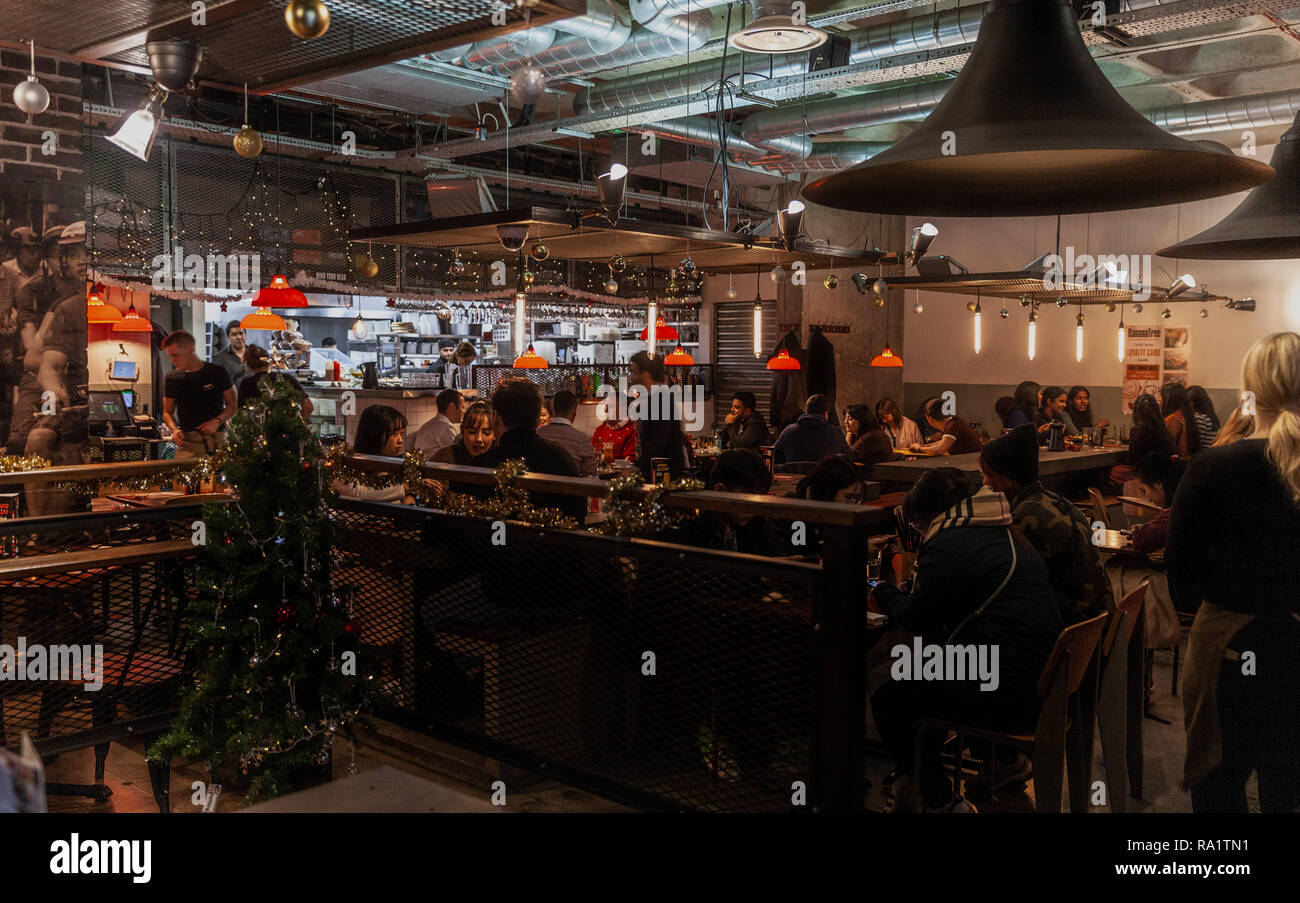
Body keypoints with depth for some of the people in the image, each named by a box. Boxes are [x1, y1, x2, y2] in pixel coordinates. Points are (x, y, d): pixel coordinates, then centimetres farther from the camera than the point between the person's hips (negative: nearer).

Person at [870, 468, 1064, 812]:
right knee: (926, 679, 31)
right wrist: (905, 591, 20)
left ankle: (939, 800, 11)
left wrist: (884, 593, 11)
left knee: (888, 700, 2)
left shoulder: (947, 546, -13)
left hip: (1008, 699, -10)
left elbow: (918, 619, -7)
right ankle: (1004, 760, 37)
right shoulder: (1008, 538, 16)